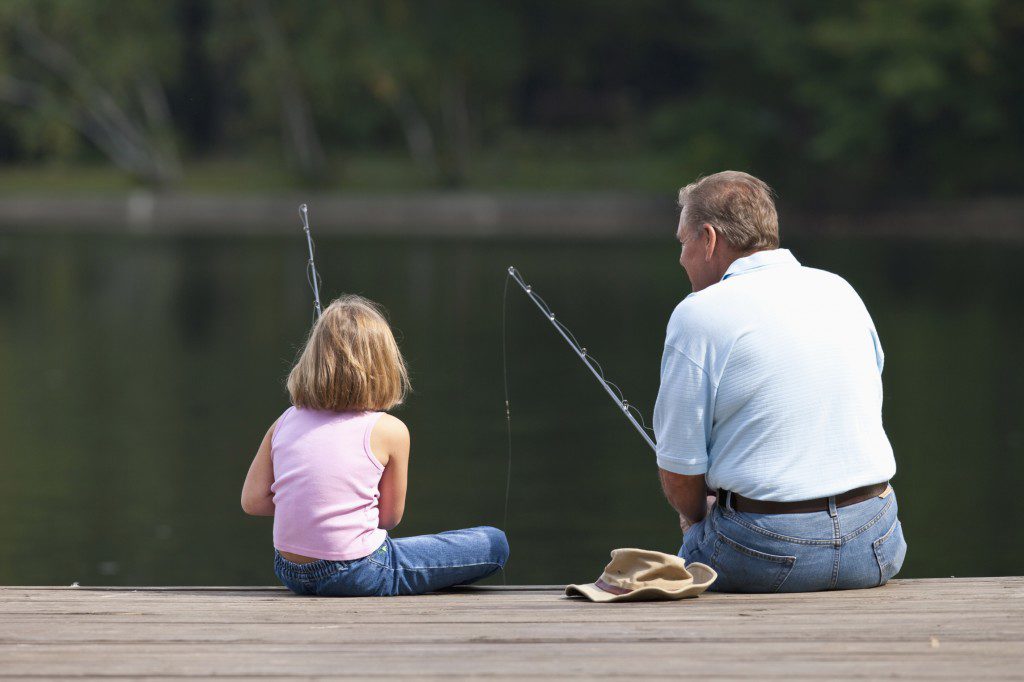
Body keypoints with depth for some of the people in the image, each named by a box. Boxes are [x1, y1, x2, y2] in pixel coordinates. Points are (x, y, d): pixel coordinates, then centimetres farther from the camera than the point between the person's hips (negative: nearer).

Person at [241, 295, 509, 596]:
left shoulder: (284, 423, 4)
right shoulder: (390, 430, -7)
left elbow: (253, 501, 4)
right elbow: (390, 518, 0)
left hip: (289, 572, 6)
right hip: (355, 576, -6)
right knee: (493, 543, 4)